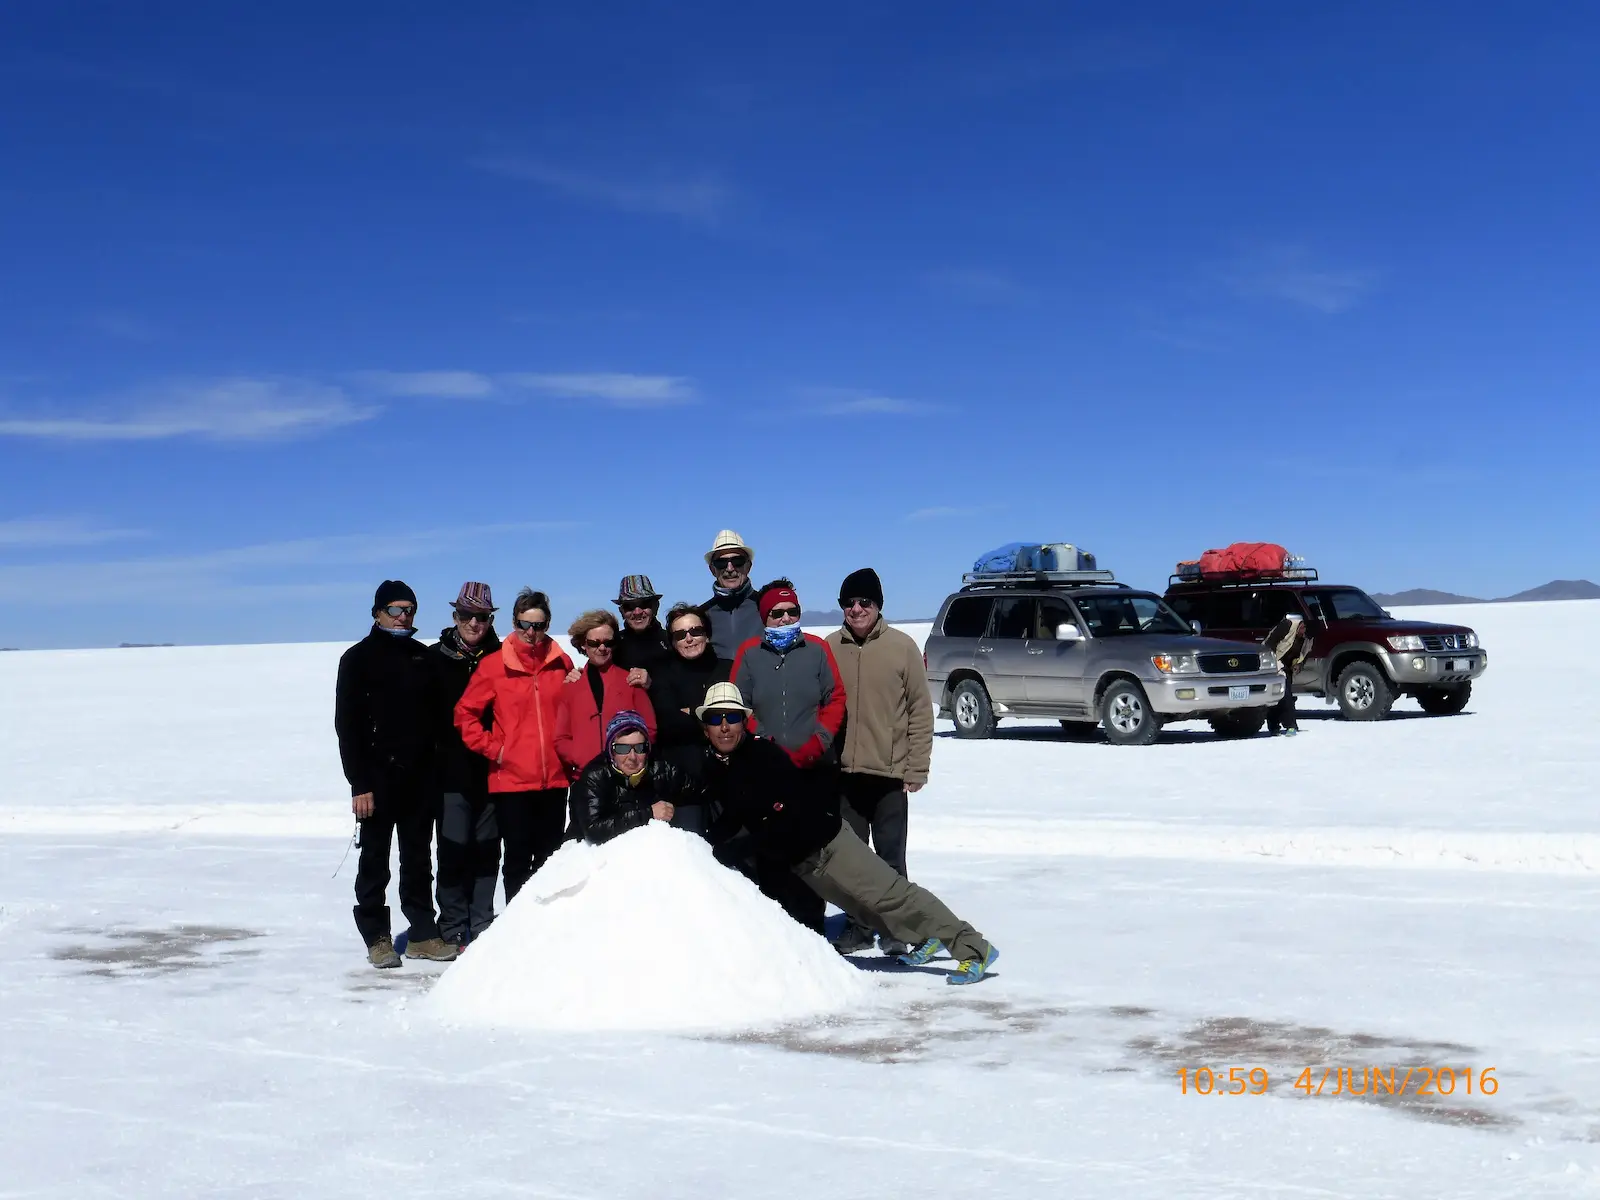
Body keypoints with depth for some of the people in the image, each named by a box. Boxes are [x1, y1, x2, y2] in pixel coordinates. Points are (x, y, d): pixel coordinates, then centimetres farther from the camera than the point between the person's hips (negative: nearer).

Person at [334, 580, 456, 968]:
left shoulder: (423, 657, 13)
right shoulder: (358, 659, -2)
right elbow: (347, 725, -7)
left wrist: (437, 769, 6)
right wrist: (359, 783, -13)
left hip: (420, 776, 5)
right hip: (378, 776, -4)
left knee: (418, 856, 10)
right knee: (375, 857, 2)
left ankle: (423, 934, 15)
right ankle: (377, 937, 9)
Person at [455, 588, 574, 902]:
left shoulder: (561, 663, 5)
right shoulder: (494, 665, -3)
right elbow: (465, 713, 1)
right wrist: (493, 749, -5)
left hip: (554, 778, 3)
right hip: (511, 779, -3)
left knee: (550, 859, 11)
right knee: (518, 859, 2)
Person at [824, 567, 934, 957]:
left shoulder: (902, 646, -3)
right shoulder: (830, 647, 4)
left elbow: (921, 710, -2)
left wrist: (917, 768, -6)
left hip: (890, 773, -3)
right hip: (843, 772, 3)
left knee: (891, 856, 2)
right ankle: (857, 925, 21)